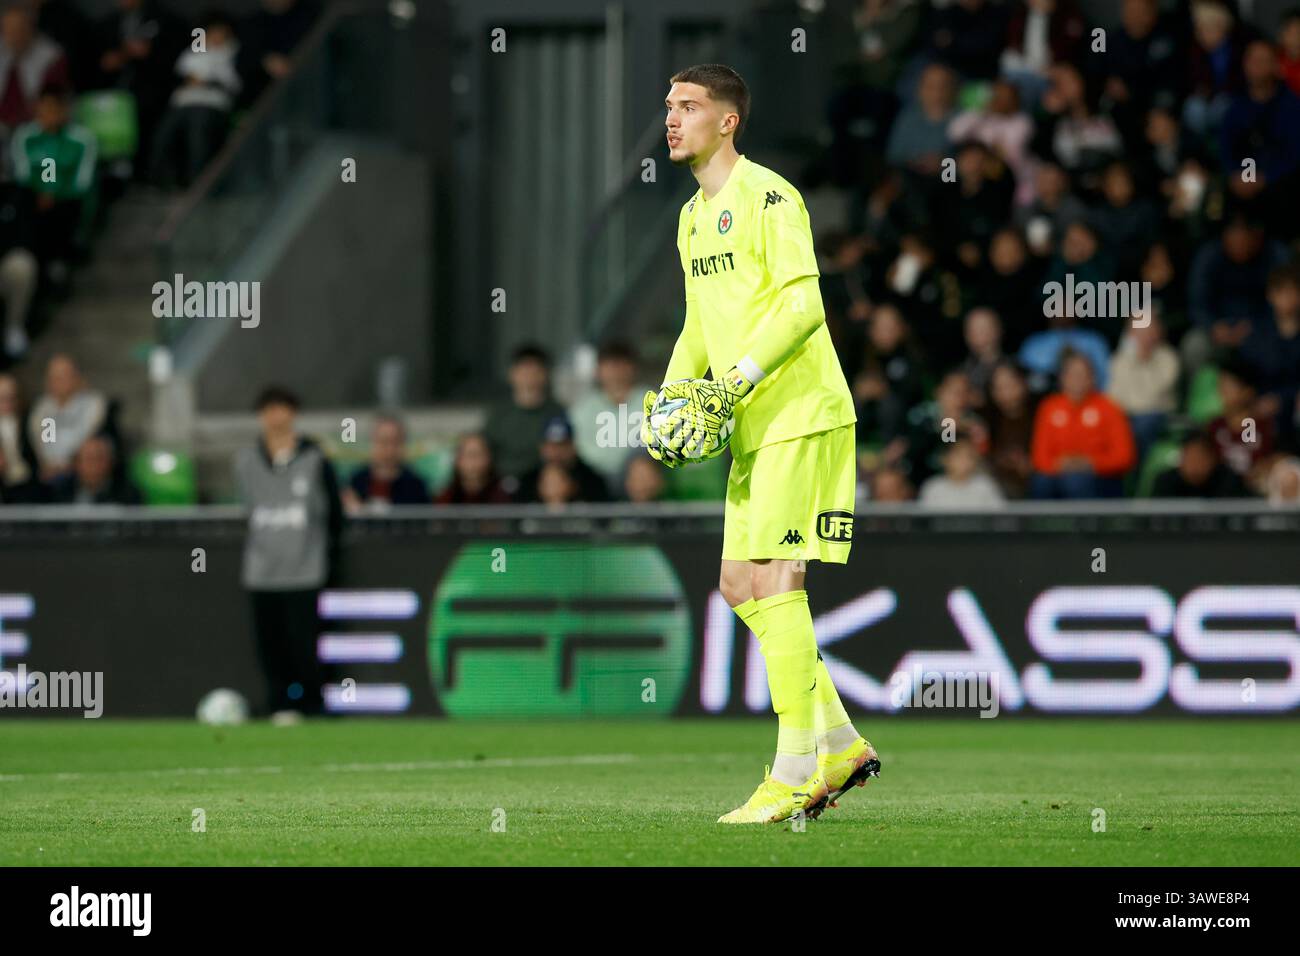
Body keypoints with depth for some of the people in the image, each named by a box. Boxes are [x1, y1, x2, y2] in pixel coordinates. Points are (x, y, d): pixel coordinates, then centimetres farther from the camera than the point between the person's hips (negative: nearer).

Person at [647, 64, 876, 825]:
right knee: (740, 586, 8)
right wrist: (672, 395, 9)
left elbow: (803, 302, -19)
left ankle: (796, 774, -11)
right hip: (753, 427, 10)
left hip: (802, 416, -10)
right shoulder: (694, 217, 18)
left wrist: (736, 380, -24)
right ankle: (841, 746, 15)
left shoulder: (766, 196, -11)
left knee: (772, 580, -13)